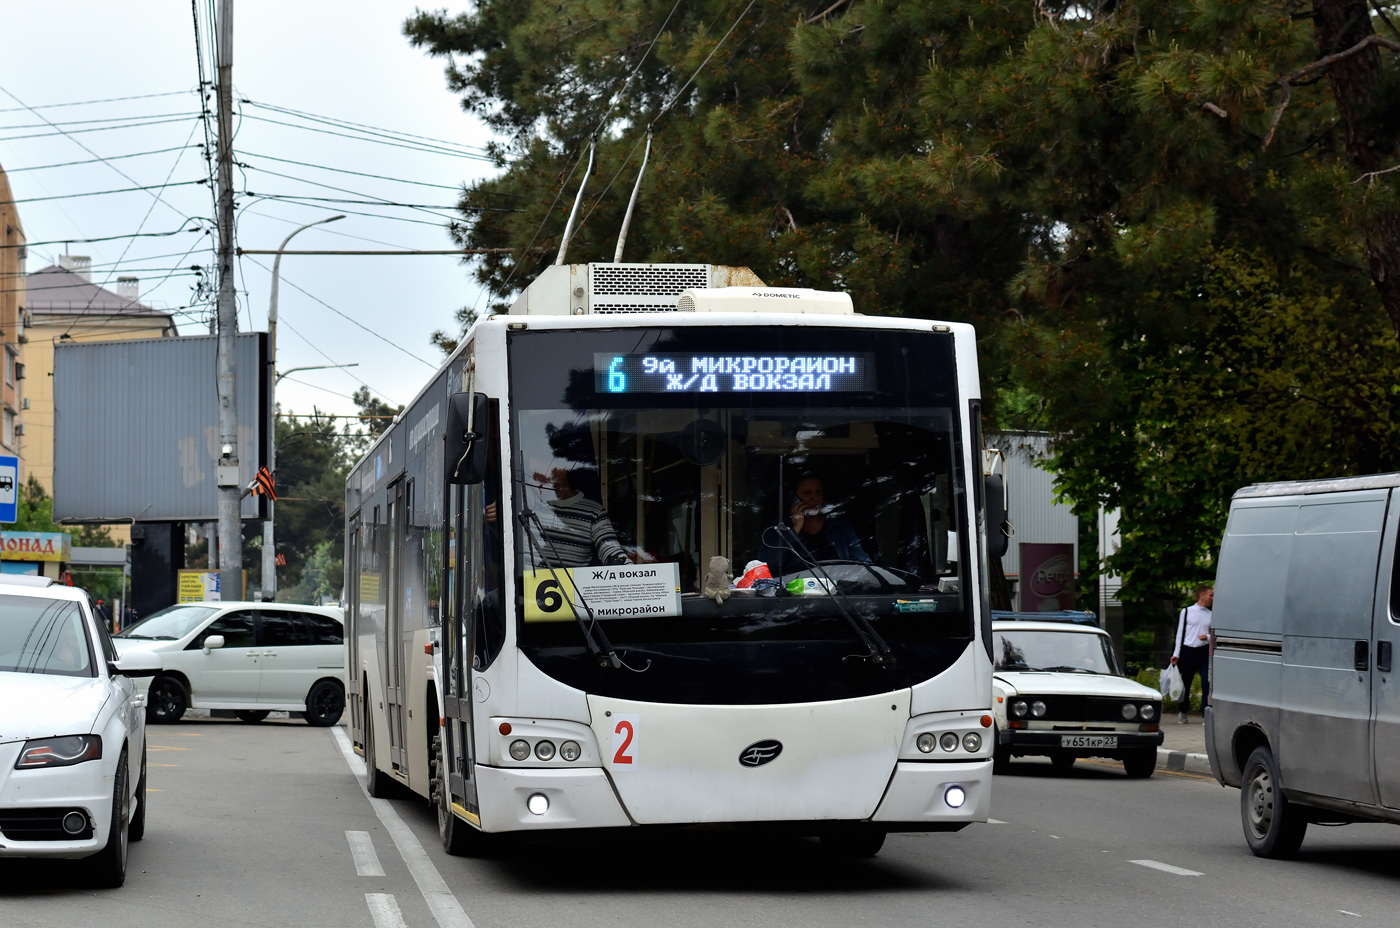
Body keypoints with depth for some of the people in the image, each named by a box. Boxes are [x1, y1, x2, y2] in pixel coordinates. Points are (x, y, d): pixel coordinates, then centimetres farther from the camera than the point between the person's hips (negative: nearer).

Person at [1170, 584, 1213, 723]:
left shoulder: (1211, 615, 9)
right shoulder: (1186, 612, 4)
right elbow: (1180, 633, 4)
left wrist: (1207, 637, -10)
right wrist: (1176, 654, -1)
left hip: (1204, 651, 1)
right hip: (1188, 651, -1)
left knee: (1207, 683, -13)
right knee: (1186, 683, 9)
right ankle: (1183, 712, 28)